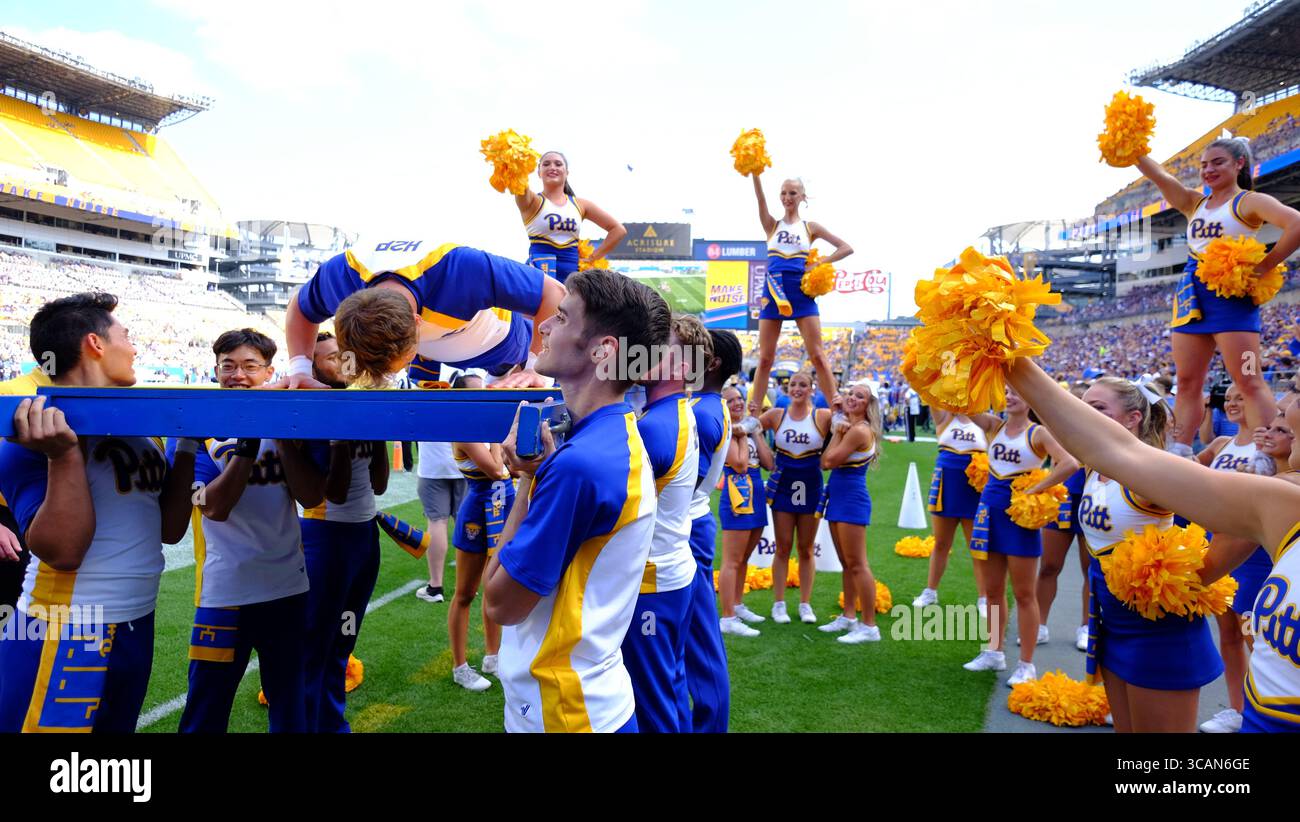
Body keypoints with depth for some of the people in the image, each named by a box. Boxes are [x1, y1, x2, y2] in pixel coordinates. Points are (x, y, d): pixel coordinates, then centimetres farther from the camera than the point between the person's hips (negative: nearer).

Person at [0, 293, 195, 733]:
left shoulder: (141, 426, 7)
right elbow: (62, 551, -22)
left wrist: (188, 446, 3)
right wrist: (64, 453, -30)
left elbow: (169, 529, 8)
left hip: (137, 626, 8)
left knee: (118, 741, 21)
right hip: (67, 637, -8)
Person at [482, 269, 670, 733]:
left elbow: (500, 603, -19)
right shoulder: (619, 438, 2)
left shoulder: (580, 463, -27)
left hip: (563, 710, -9)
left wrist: (528, 478, -14)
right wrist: (539, 472, -7)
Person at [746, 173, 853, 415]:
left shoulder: (811, 228, 11)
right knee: (765, 359, 1)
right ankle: (753, 415, 6)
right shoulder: (771, 225, 12)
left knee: (817, 355, -5)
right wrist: (754, 173, -18)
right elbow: (760, 198, -4)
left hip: (802, 293, -1)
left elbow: (846, 248, 9)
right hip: (774, 292, 1)